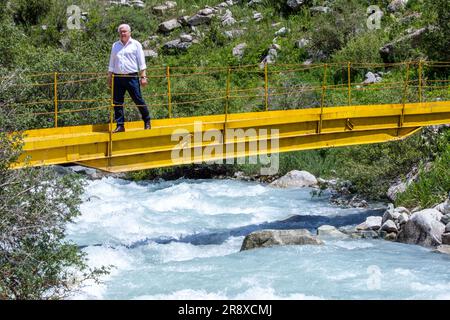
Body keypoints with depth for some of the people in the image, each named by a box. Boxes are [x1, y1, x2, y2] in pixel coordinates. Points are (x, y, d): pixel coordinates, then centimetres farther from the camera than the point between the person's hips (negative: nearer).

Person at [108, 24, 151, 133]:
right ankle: (120, 125, 6)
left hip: (132, 77, -4)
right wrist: (109, 78, 15)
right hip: (117, 78, 4)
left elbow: (141, 62, 3)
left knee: (138, 100, -2)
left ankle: (147, 122, 11)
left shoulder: (136, 44, 5)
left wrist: (143, 77, -4)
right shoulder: (115, 46, 16)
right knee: (117, 103, 1)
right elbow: (111, 63, 20)